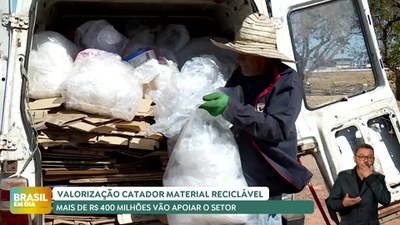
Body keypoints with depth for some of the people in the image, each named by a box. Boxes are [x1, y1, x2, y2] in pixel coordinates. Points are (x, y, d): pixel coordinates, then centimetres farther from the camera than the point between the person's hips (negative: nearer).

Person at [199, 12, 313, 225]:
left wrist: (230, 108, -32)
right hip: (237, 170, 7)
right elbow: (225, 104, 22)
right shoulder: (241, 74, 6)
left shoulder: (288, 82, -14)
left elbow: (277, 128, -25)